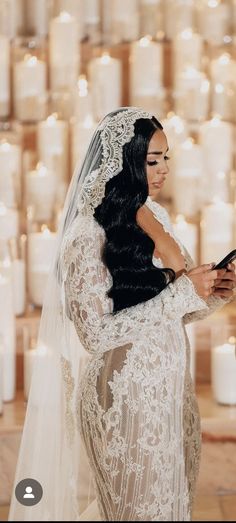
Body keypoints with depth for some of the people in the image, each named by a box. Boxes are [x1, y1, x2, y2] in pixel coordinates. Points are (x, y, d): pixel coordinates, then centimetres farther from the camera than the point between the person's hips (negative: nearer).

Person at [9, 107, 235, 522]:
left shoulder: (156, 215, 6)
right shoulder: (89, 234, -17)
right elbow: (95, 332, -22)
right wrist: (182, 293, -23)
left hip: (170, 385, 7)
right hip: (126, 394, -7)